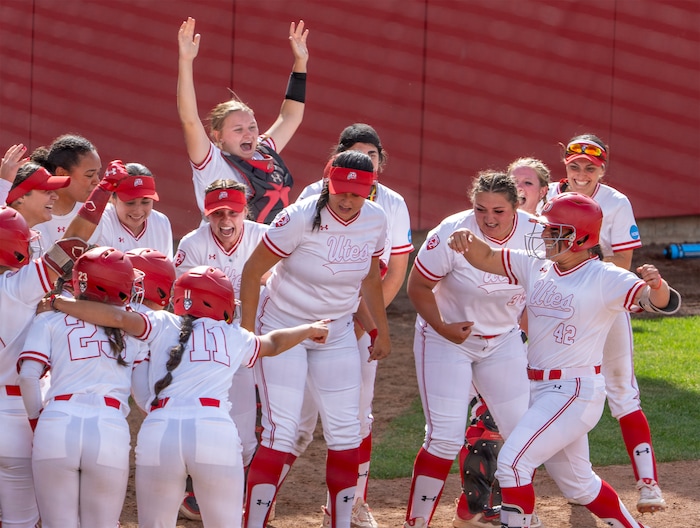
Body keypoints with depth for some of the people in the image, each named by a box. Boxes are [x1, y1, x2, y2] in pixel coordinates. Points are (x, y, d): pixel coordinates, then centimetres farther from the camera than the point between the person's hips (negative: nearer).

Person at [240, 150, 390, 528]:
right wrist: (246, 333, -16)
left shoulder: (375, 221, -7)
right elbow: (252, 271, -16)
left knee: (346, 433, 2)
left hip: (337, 333, 5)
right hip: (282, 327, -5)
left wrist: (382, 330, 17)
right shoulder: (300, 218, -24)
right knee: (281, 431, -13)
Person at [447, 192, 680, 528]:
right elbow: (486, 258, 1)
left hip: (575, 391, -8)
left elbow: (659, 301, -27)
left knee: (513, 461, -19)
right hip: (538, 388, 8)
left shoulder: (604, 279, -15)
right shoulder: (537, 266, 4)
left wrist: (656, 287, -51)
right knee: (577, 484, 20)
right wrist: (468, 239, -22)